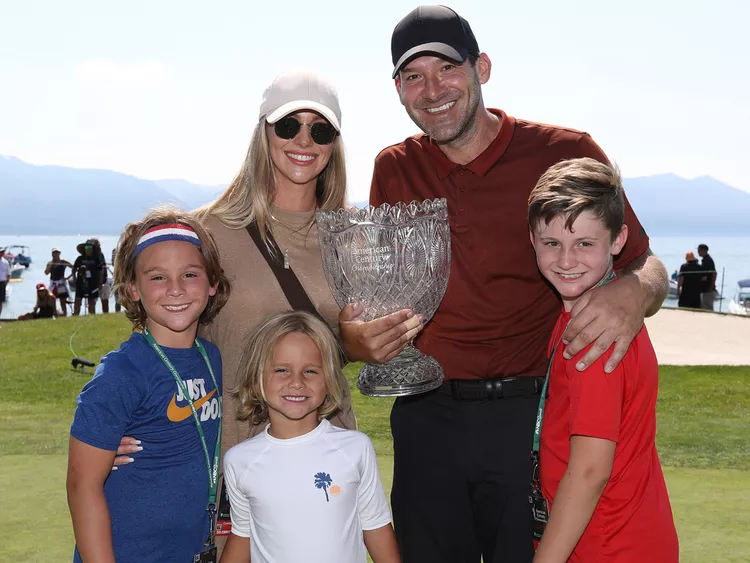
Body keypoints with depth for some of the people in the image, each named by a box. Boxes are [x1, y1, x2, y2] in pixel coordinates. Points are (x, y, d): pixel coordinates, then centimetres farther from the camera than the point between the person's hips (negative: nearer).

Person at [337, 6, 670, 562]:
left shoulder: (565, 153, -5)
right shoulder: (394, 170, 5)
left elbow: (646, 263, 1)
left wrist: (634, 293, -24)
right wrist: (358, 338, -12)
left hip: (531, 416, -3)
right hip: (425, 417, 3)